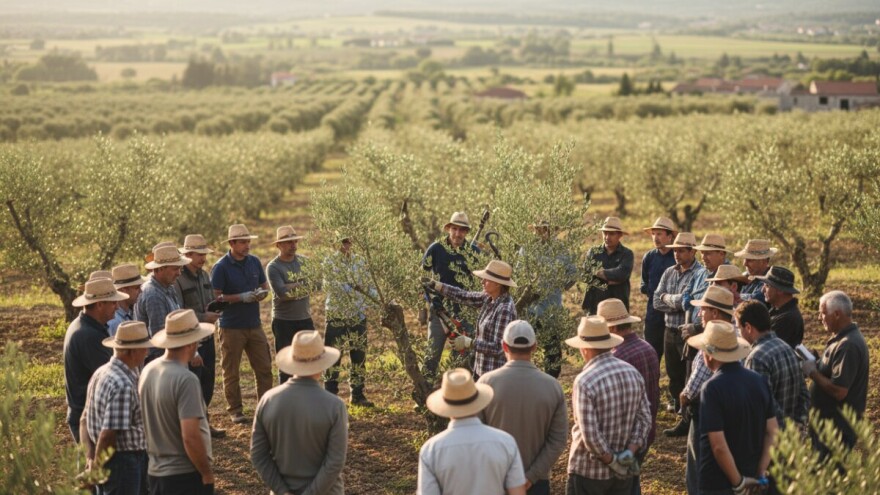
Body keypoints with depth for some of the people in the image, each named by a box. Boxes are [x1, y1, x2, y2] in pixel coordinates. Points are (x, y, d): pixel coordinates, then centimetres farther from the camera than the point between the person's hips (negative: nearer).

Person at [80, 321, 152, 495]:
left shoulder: (101, 373, 6)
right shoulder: (123, 385, -24)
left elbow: (85, 420, 10)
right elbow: (109, 433, -25)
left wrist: (90, 457, 3)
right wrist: (97, 467, -14)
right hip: (124, 461, -9)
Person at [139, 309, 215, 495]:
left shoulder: (148, 371, 2)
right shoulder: (186, 380, -21)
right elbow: (190, 438, -24)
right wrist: (207, 473, -12)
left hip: (155, 473, 8)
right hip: (186, 475, -8)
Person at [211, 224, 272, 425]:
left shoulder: (254, 262, 6)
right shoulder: (221, 267, -11)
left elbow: (265, 285, 16)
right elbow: (215, 297, -14)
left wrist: (262, 292, -7)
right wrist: (241, 297, -21)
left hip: (254, 325, 5)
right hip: (231, 327, -5)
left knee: (264, 368, 7)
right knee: (231, 372, 5)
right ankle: (235, 410, 17)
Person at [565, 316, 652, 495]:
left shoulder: (585, 381, -21)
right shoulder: (633, 373, -1)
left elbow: (590, 434, -23)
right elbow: (645, 419, 1)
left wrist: (612, 461, -12)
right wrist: (629, 452, -5)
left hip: (589, 470, -6)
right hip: (623, 470, 6)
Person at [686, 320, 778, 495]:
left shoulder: (713, 388, -21)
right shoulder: (759, 381, 0)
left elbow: (719, 446, -23)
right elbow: (772, 432, 3)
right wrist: (760, 473, 2)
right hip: (751, 480, 6)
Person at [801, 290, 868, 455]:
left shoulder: (848, 346, -24)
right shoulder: (843, 338, 9)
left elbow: (839, 391, -28)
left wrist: (813, 372, -16)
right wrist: (816, 365, 4)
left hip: (837, 427, -10)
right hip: (828, 420, 10)